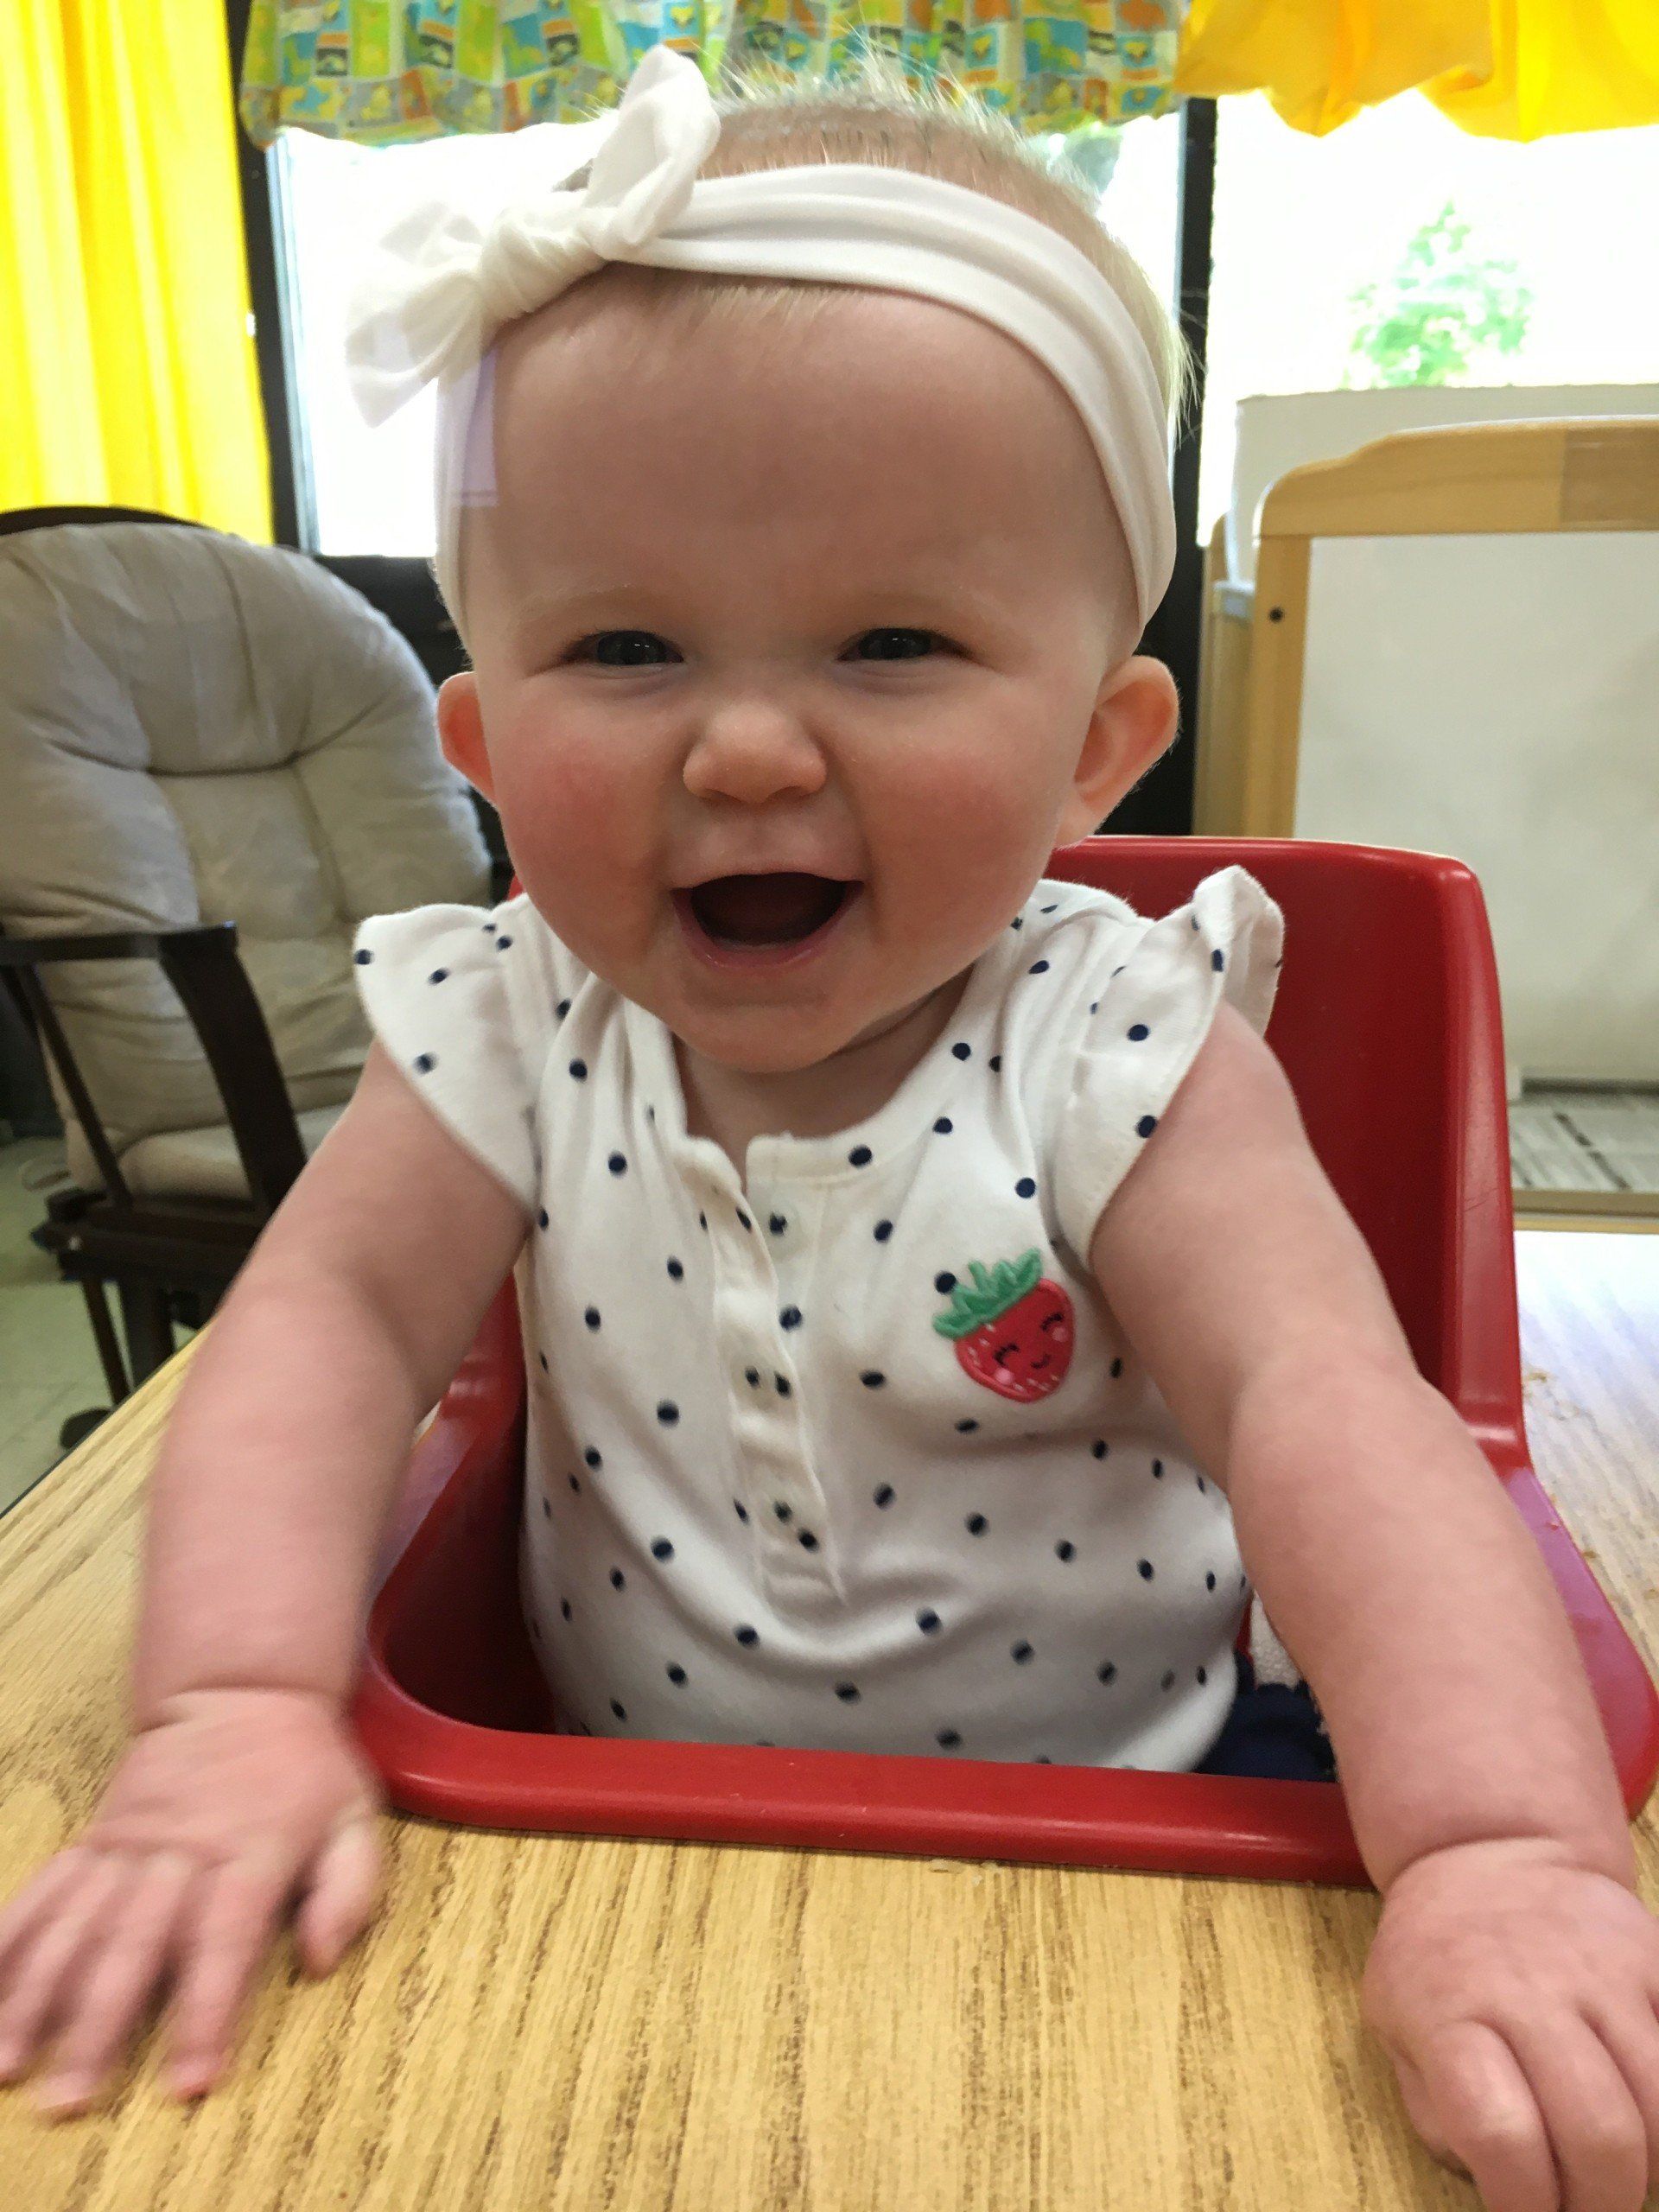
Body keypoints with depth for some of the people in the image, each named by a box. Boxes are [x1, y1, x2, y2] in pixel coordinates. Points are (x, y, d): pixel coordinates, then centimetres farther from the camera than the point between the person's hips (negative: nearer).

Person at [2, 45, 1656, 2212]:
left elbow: (1324, 1407, -27)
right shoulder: (508, 1033, -11)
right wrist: (236, 1708, -28)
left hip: (1113, 1808, -1)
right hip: (642, 1842, 2)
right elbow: (328, 1318, -13)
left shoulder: (1120, 1056, -19)